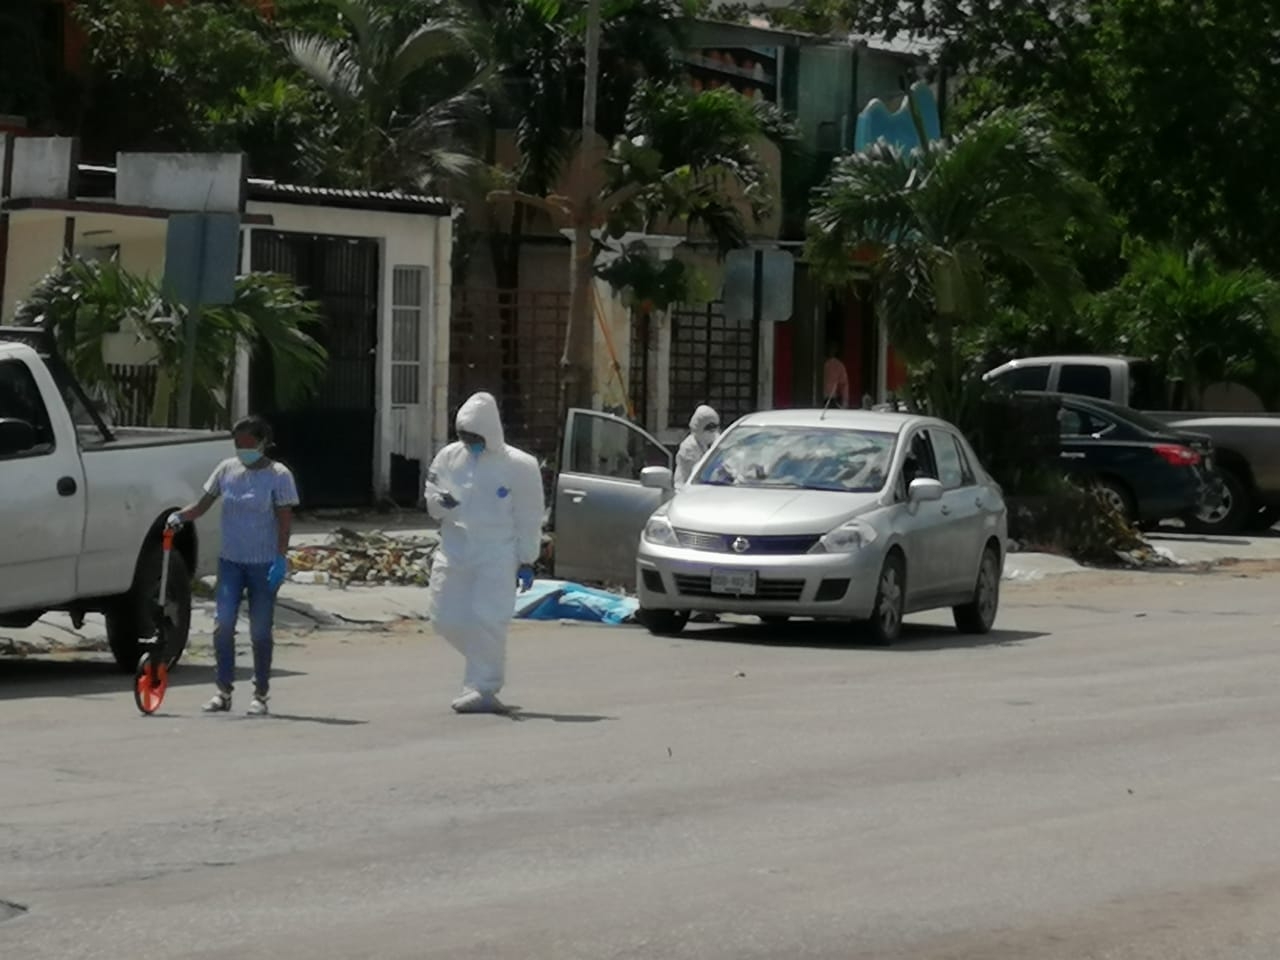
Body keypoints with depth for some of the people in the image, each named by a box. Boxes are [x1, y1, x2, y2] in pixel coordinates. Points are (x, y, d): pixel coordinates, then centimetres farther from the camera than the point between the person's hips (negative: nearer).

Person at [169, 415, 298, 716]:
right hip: (230, 560, 3)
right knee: (223, 624, -8)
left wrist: (281, 558, -15)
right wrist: (180, 516, -14)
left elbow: (285, 520, -6)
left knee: (260, 631, 3)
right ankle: (223, 691, 2)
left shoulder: (278, 475, -5)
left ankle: (260, 695, 14)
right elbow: (203, 505, 6)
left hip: (264, 564, -3)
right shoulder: (227, 470, 4)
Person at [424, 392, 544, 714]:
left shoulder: (519, 466, -7)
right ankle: (489, 665, 29)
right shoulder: (448, 457, 5)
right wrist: (441, 502, -12)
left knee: (486, 621, -11)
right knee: (445, 618, 6)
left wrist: (527, 561, -4)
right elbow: (431, 498, 12)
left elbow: (528, 519, -3)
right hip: (455, 551, 5)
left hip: (497, 556, -5)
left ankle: (482, 688, -3)